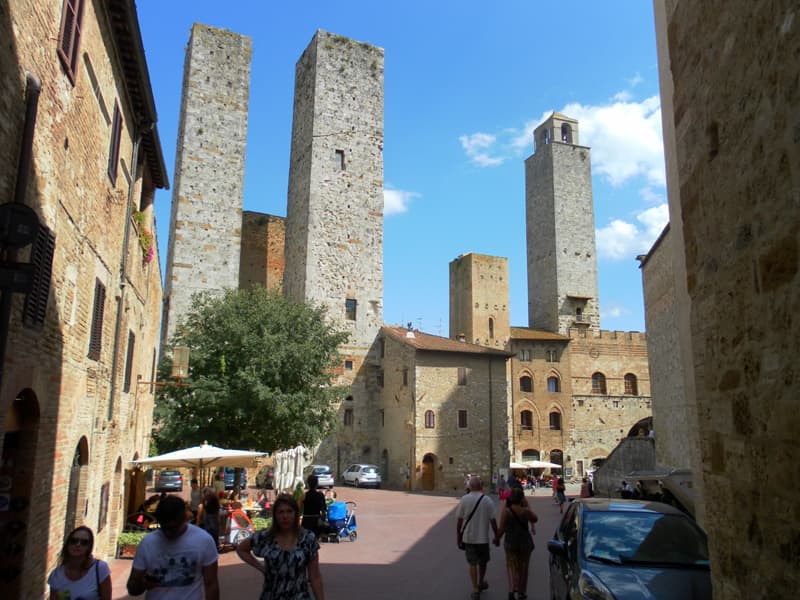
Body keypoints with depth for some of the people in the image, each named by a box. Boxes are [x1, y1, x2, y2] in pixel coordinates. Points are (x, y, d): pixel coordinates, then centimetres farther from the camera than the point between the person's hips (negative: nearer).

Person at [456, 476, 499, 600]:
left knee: (472, 563, 10)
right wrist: (496, 536, 4)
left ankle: (475, 589, 7)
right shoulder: (487, 500, -8)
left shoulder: (464, 500, -8)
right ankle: (480, 584, 38)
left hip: (468, 537, 0)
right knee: (482, 563, 21)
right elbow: (493, 521, -7)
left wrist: (458, 537, 5)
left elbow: (459, 521, -5)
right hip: (483, 538, 0)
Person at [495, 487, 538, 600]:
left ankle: (512, 589, -10)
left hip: (510, 542, 0)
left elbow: (501, 529, -11)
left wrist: (497, 539, 6)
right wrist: (526, 506, 2)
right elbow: (535, 519, 6)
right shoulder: (526, 511, -15)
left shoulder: (506, 511, -15)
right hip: (525, 542, 0)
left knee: (512, 566, 11)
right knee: (523, 568, 16)